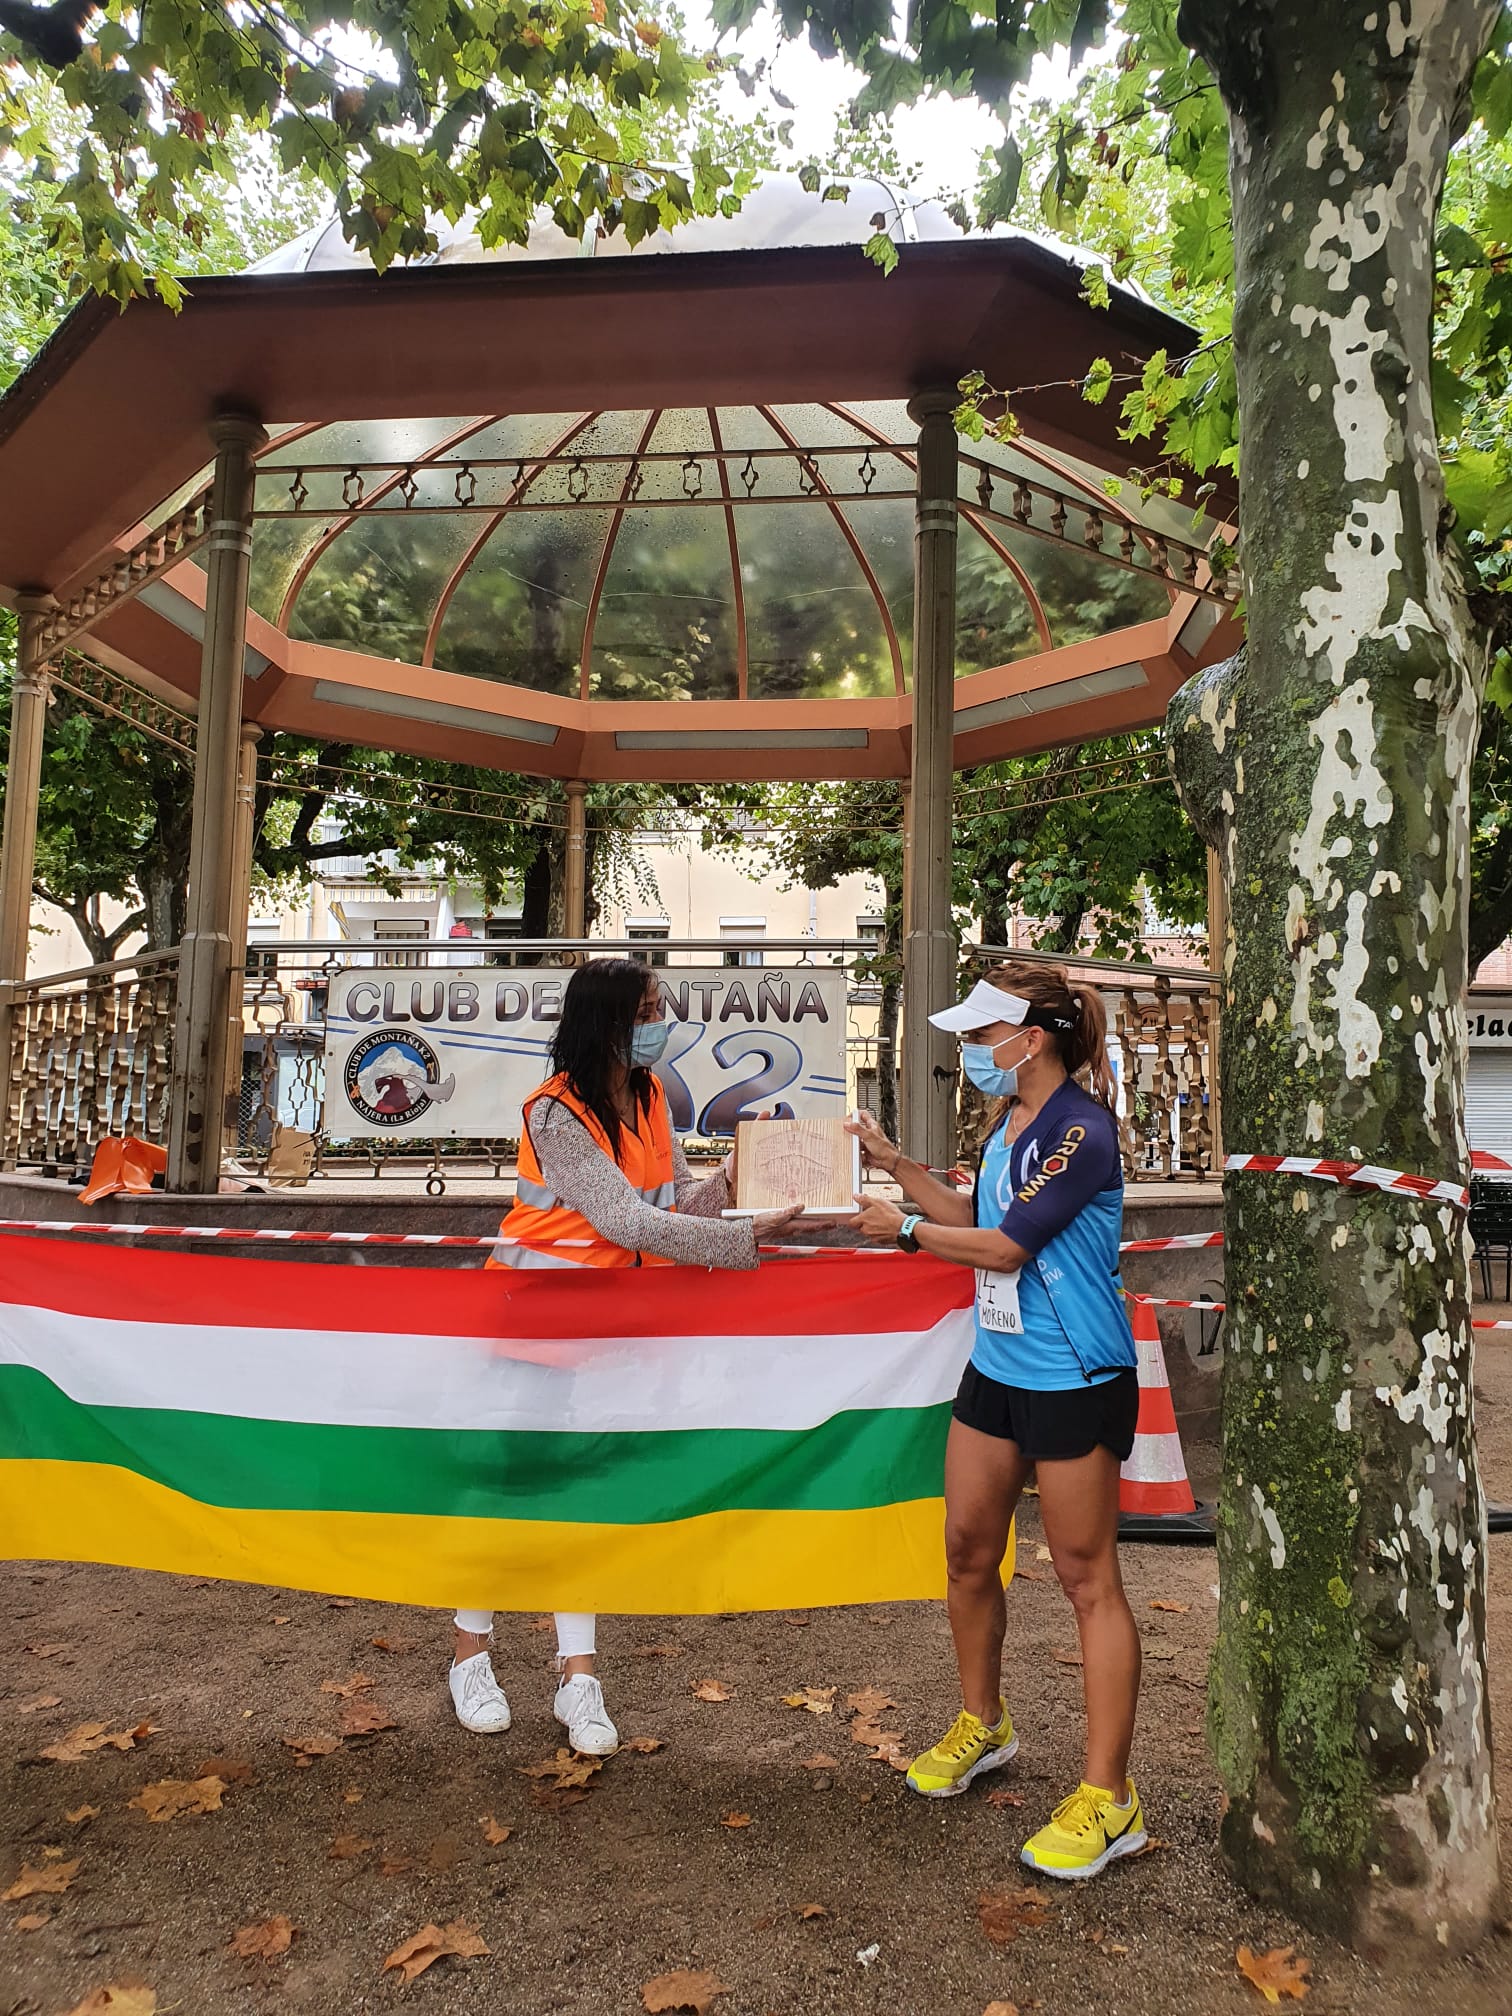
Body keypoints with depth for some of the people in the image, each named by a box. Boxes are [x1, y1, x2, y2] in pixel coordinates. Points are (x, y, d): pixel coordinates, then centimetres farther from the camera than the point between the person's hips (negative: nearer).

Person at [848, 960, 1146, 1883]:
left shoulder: (1081, 1130, -20)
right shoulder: (1009, 1121, 7)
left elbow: (1006, 1246, -21)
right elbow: (980, 1219, 15)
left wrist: (908, 1228, -11)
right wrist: (897, 1166, 9)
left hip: (1075, 1380, -9)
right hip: (997, 1367, 9)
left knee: (1087, 1575, 3)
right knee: (968, 1548, 16)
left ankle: (1109, 1798, 18)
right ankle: (983, 1724, 38)